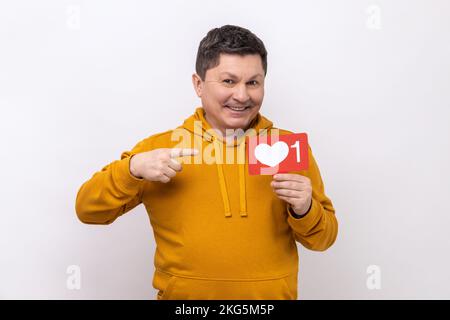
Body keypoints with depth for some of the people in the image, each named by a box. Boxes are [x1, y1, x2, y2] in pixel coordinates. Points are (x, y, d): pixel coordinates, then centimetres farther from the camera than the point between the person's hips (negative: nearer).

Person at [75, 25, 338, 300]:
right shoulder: (160, 146, -4)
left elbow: (323, 239, 1)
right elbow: (89, 211, -5)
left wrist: (305, 210, -20)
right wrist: (132, 168, -21)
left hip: (271, 296, 1)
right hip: (181, 294, 0)